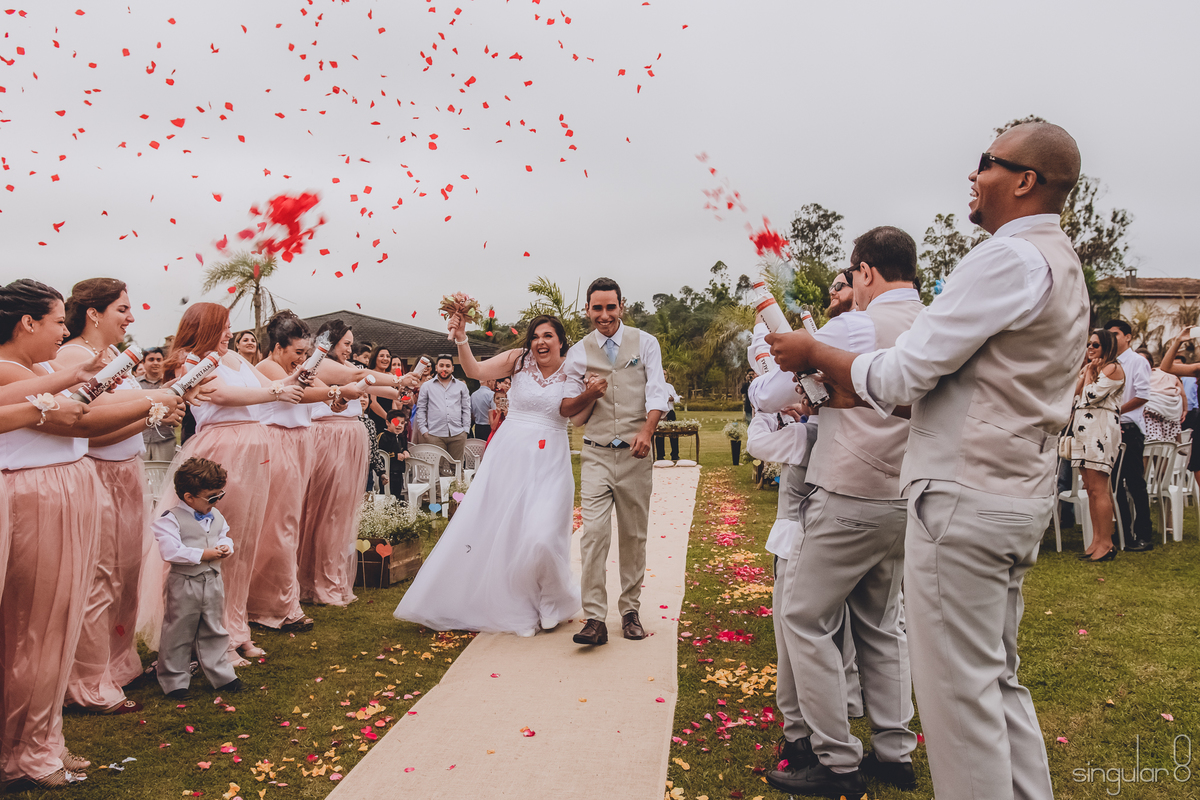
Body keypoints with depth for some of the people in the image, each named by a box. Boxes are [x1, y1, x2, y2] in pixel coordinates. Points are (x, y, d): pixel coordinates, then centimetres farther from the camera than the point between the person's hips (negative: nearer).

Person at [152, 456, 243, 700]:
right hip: (183, 585, -6)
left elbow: (225, 536, 17)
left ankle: (222, 675, 26)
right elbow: (171, 551, -23)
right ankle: (175, 680, 19)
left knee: (214, 631, 16)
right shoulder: (170, 519, -15)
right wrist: (204, 554, -21)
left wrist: (225, 548, -7)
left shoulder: (216, 516, 7)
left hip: (212, 582, 6)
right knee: (178, 634, 5)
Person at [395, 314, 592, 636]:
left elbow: (578, 417, -5)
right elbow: (475, 371, -11)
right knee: (487, 524, 7)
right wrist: (461, 340, -25)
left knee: (541, 535, -10)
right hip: (510, 453, 2)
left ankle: (549, 605, 18)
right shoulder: (519, 359, -1)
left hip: (549, 460, -1)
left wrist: (593, 394, -22)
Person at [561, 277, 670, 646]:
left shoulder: (645, 343, 5)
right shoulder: (578, 353, 7)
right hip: (596, 454, 0)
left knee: (634, 535, 7)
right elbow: (566, 409, 9)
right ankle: (595, 619, -7)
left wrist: (647, 431, -22)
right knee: (594, 533, -11)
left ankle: (630, 610, 21)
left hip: (635, 454, 0)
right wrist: (588, 395, -13)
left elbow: (657, 393, -5)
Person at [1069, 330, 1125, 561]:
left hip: (1101, 431, -9)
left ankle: (1106, 543, -9)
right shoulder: (1088, 368, 23)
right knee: (1091, 489, 7)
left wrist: (1089, 374, -2)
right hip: (1083, 430, 9)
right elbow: (1074, 393, 13)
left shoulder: (1113, 368, -5)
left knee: (1098, 489, -11)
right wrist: (1085, 373, 5)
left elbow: (1091, 396, -14)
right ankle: (1096, 540, 10)